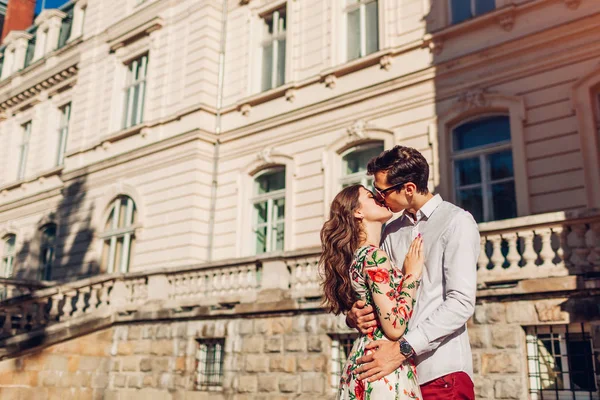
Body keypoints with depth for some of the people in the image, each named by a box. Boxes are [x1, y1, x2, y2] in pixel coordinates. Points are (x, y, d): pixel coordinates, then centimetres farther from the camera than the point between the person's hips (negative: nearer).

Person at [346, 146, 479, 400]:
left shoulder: (457, 222, -6)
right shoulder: (391, 233, 11)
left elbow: (461, 303, -15)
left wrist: (403, 349, -20)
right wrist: (354, 316, -10)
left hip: (442, 372, -5)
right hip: (398, 371, 5)